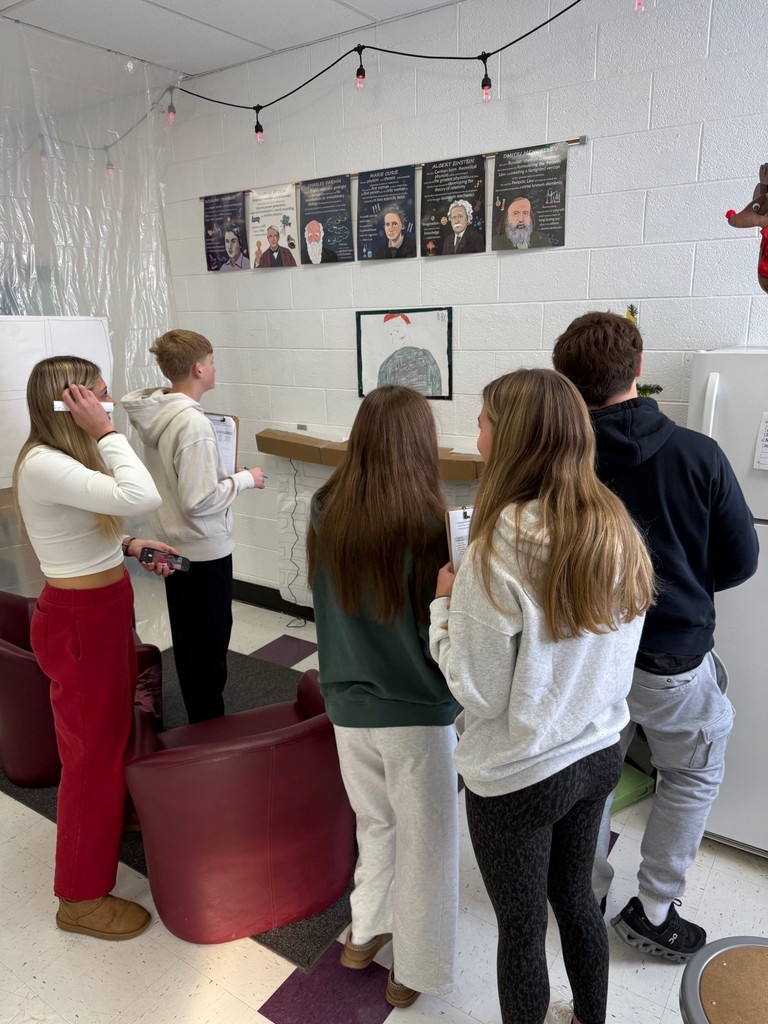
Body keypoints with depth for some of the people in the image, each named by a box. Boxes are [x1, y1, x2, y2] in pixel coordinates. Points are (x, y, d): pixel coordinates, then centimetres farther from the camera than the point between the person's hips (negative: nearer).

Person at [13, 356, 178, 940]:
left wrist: (128, 546, 0)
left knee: (116, 726, 28)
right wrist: (106, 432, -28)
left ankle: (116, 819, 55)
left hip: (107, 608, 10)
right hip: (79, 621, -10)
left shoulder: (67, 458, 6)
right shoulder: (43, 465, -25)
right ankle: (80, 897, 25)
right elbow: (142, 499, -37)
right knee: (93, 750, 5)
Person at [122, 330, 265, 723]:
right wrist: (243, 478, -13)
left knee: (187, 640, 21)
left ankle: (197, 720, 39)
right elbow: (200, 501, -25)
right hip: (205, 550, -9)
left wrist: (223, 473, 11)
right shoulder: (193, 423, -25)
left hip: (174, 545, 9)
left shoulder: (154, 415, 1)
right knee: (210, 644, 7)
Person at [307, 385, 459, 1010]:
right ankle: (413, 972, 36)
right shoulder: (426, 522, -22)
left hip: (348, 705, 5)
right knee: (425, 841, 18)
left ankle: (364, 934, 46)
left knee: (375, 824, 28)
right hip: (416, 712, -4)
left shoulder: (326, 513, -8)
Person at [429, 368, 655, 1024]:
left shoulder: (499, 553, -28)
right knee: (576, 899, 29)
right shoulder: (617, 532, -7)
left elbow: (479, 693, -21)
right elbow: (613, 654, 5)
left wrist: (446, 602, -9)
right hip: (599, 755, 7)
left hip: (518, 778, -7)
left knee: (521, 927, 18)